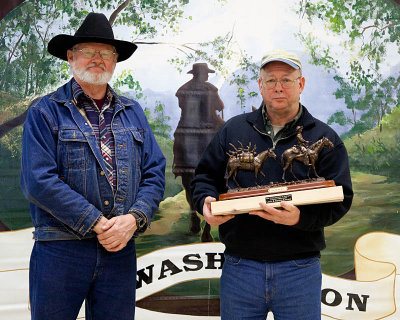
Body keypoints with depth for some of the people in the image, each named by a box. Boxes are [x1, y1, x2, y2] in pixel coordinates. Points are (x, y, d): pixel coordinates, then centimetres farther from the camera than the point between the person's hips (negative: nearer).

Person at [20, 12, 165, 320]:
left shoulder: (132, 112, 14)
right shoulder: (45, 111, -1)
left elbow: (154, 173, 8)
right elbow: (38, 181, -12)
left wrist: (133, 219, -10)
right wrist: (97, 224, -14)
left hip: (121, 249, 4)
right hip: (60, 250, -3)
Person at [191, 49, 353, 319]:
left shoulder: (324, 138, 3)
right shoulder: (233, 130, 9)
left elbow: (340, 199, -4)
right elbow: (205, 176, 15)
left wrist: (301, 218, -22)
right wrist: (206, 201, -8)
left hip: (300, 271, -1)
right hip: (239, 267, 2)